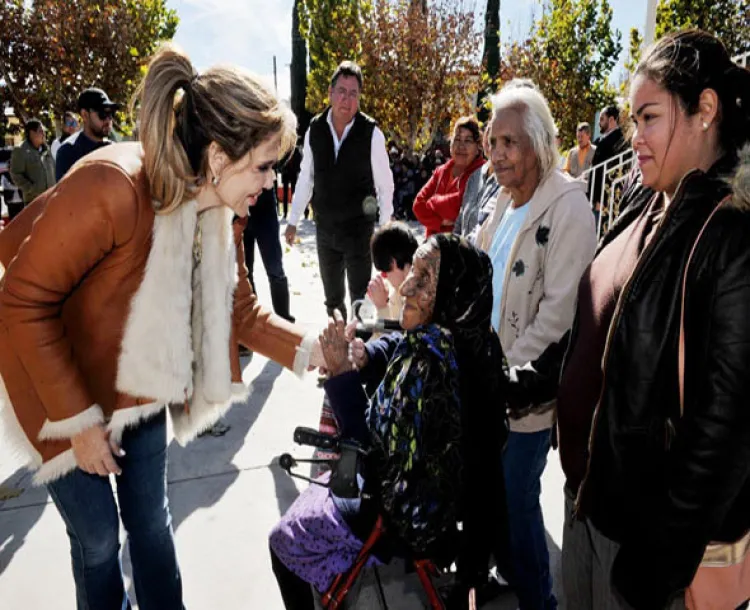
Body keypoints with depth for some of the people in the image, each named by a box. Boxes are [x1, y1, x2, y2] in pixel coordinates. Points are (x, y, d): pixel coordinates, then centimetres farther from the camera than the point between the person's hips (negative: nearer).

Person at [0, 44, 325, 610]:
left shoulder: (223, 210, -10)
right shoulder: (111, 187, -32)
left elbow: (240, 310, -1)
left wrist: (311, 350, -14)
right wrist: (79, 420, -19)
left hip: (139, 387, 6)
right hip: (59, 382, -5)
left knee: (150, 520, 15)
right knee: (98, 537, 7)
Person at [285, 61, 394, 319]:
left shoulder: (371, 133, -12)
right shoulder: (315, 130, -2)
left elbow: (385, 184, -6)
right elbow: (306, 178, 7)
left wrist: (385, 227, -6)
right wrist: (293, 220, 9)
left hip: (360, 228, -4)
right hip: (325, 228, 4)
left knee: (360, 298, 4)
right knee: (332, 297, 18)